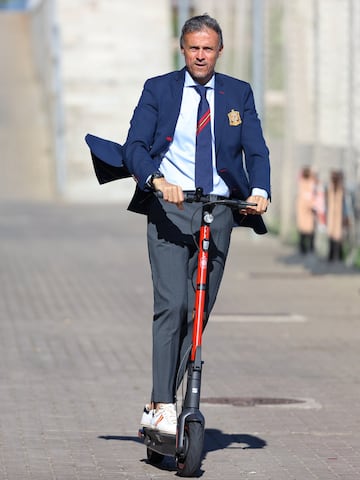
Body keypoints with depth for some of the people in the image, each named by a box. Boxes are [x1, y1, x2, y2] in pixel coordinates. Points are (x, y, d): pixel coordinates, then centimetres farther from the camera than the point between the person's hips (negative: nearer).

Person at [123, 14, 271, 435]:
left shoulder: (239, 94, 11)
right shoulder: (158, 89, 5)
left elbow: (256, 151, 3)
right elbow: (135, 147, -4)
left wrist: (260, 190, -18)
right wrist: (157, 180, -24)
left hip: (219, 210, 3)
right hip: (169, 208, -3)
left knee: (199, 311, 1)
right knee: (171, 305, -16)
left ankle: (157, 407, 9)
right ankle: (163, 407, -16)